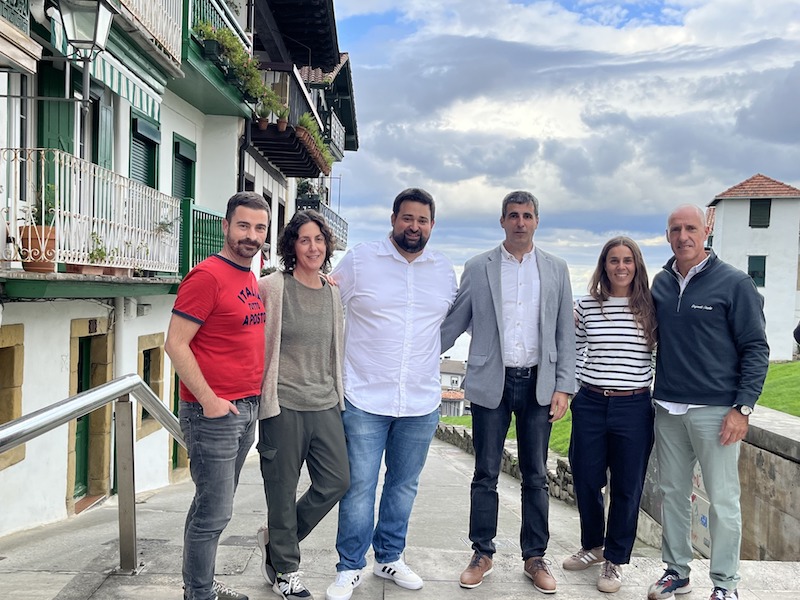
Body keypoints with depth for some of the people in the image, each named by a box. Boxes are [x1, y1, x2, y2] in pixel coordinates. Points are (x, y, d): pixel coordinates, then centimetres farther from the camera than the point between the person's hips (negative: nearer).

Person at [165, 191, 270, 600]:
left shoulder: (252, 279, 12)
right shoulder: (207, 276, -14)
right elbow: (175, 344, -17)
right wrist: (209, 400, -18)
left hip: (246, 411, 8)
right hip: (214, 412, -8)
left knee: (216, 508, 18)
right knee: (214, 513, 0)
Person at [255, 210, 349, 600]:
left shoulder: (332, 293, 10)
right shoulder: (272, 288, -8)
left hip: (325, 405, 6)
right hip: (284, 405, -6)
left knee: (336, 482, 9)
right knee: (283, 490, 6)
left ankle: (276, 540, 30)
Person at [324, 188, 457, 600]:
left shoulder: (444, 271, 6)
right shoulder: (358, 260, -4)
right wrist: (345, 360, 3)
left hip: (421, 403, 4)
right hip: (365, 399, -3)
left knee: (404, 485, 16)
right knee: (359, 486, 3)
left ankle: (390, 558, 35)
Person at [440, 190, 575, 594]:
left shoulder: (556, 270, 6)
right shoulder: (477, 268, 1)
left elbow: (565, 332, 5)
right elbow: (453, 323, 4)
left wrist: (563, 386, -1)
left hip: (537, 384, 1)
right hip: (490, 383, -1)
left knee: (535, 476, 10)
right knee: (486, 474, 7)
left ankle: (535, 557, 24)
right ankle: (482, 554, 22)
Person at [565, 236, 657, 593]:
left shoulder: (650, 307, -1)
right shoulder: (586, 306, 2)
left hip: (634, 407, -1)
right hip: (590, 404, 2)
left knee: (626, 487, 8)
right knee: (585, 480, 12)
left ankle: (615, 560, 27)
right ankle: (592, 546, 37)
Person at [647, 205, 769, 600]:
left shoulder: (734, 283, -6)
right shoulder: (660, 283, 9)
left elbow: (756, 348, -6)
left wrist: (743, 407, -12)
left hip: (716, 410, -5)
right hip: (667, 408, 5)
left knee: (723, 500, 4)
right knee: (672, 493, 13)